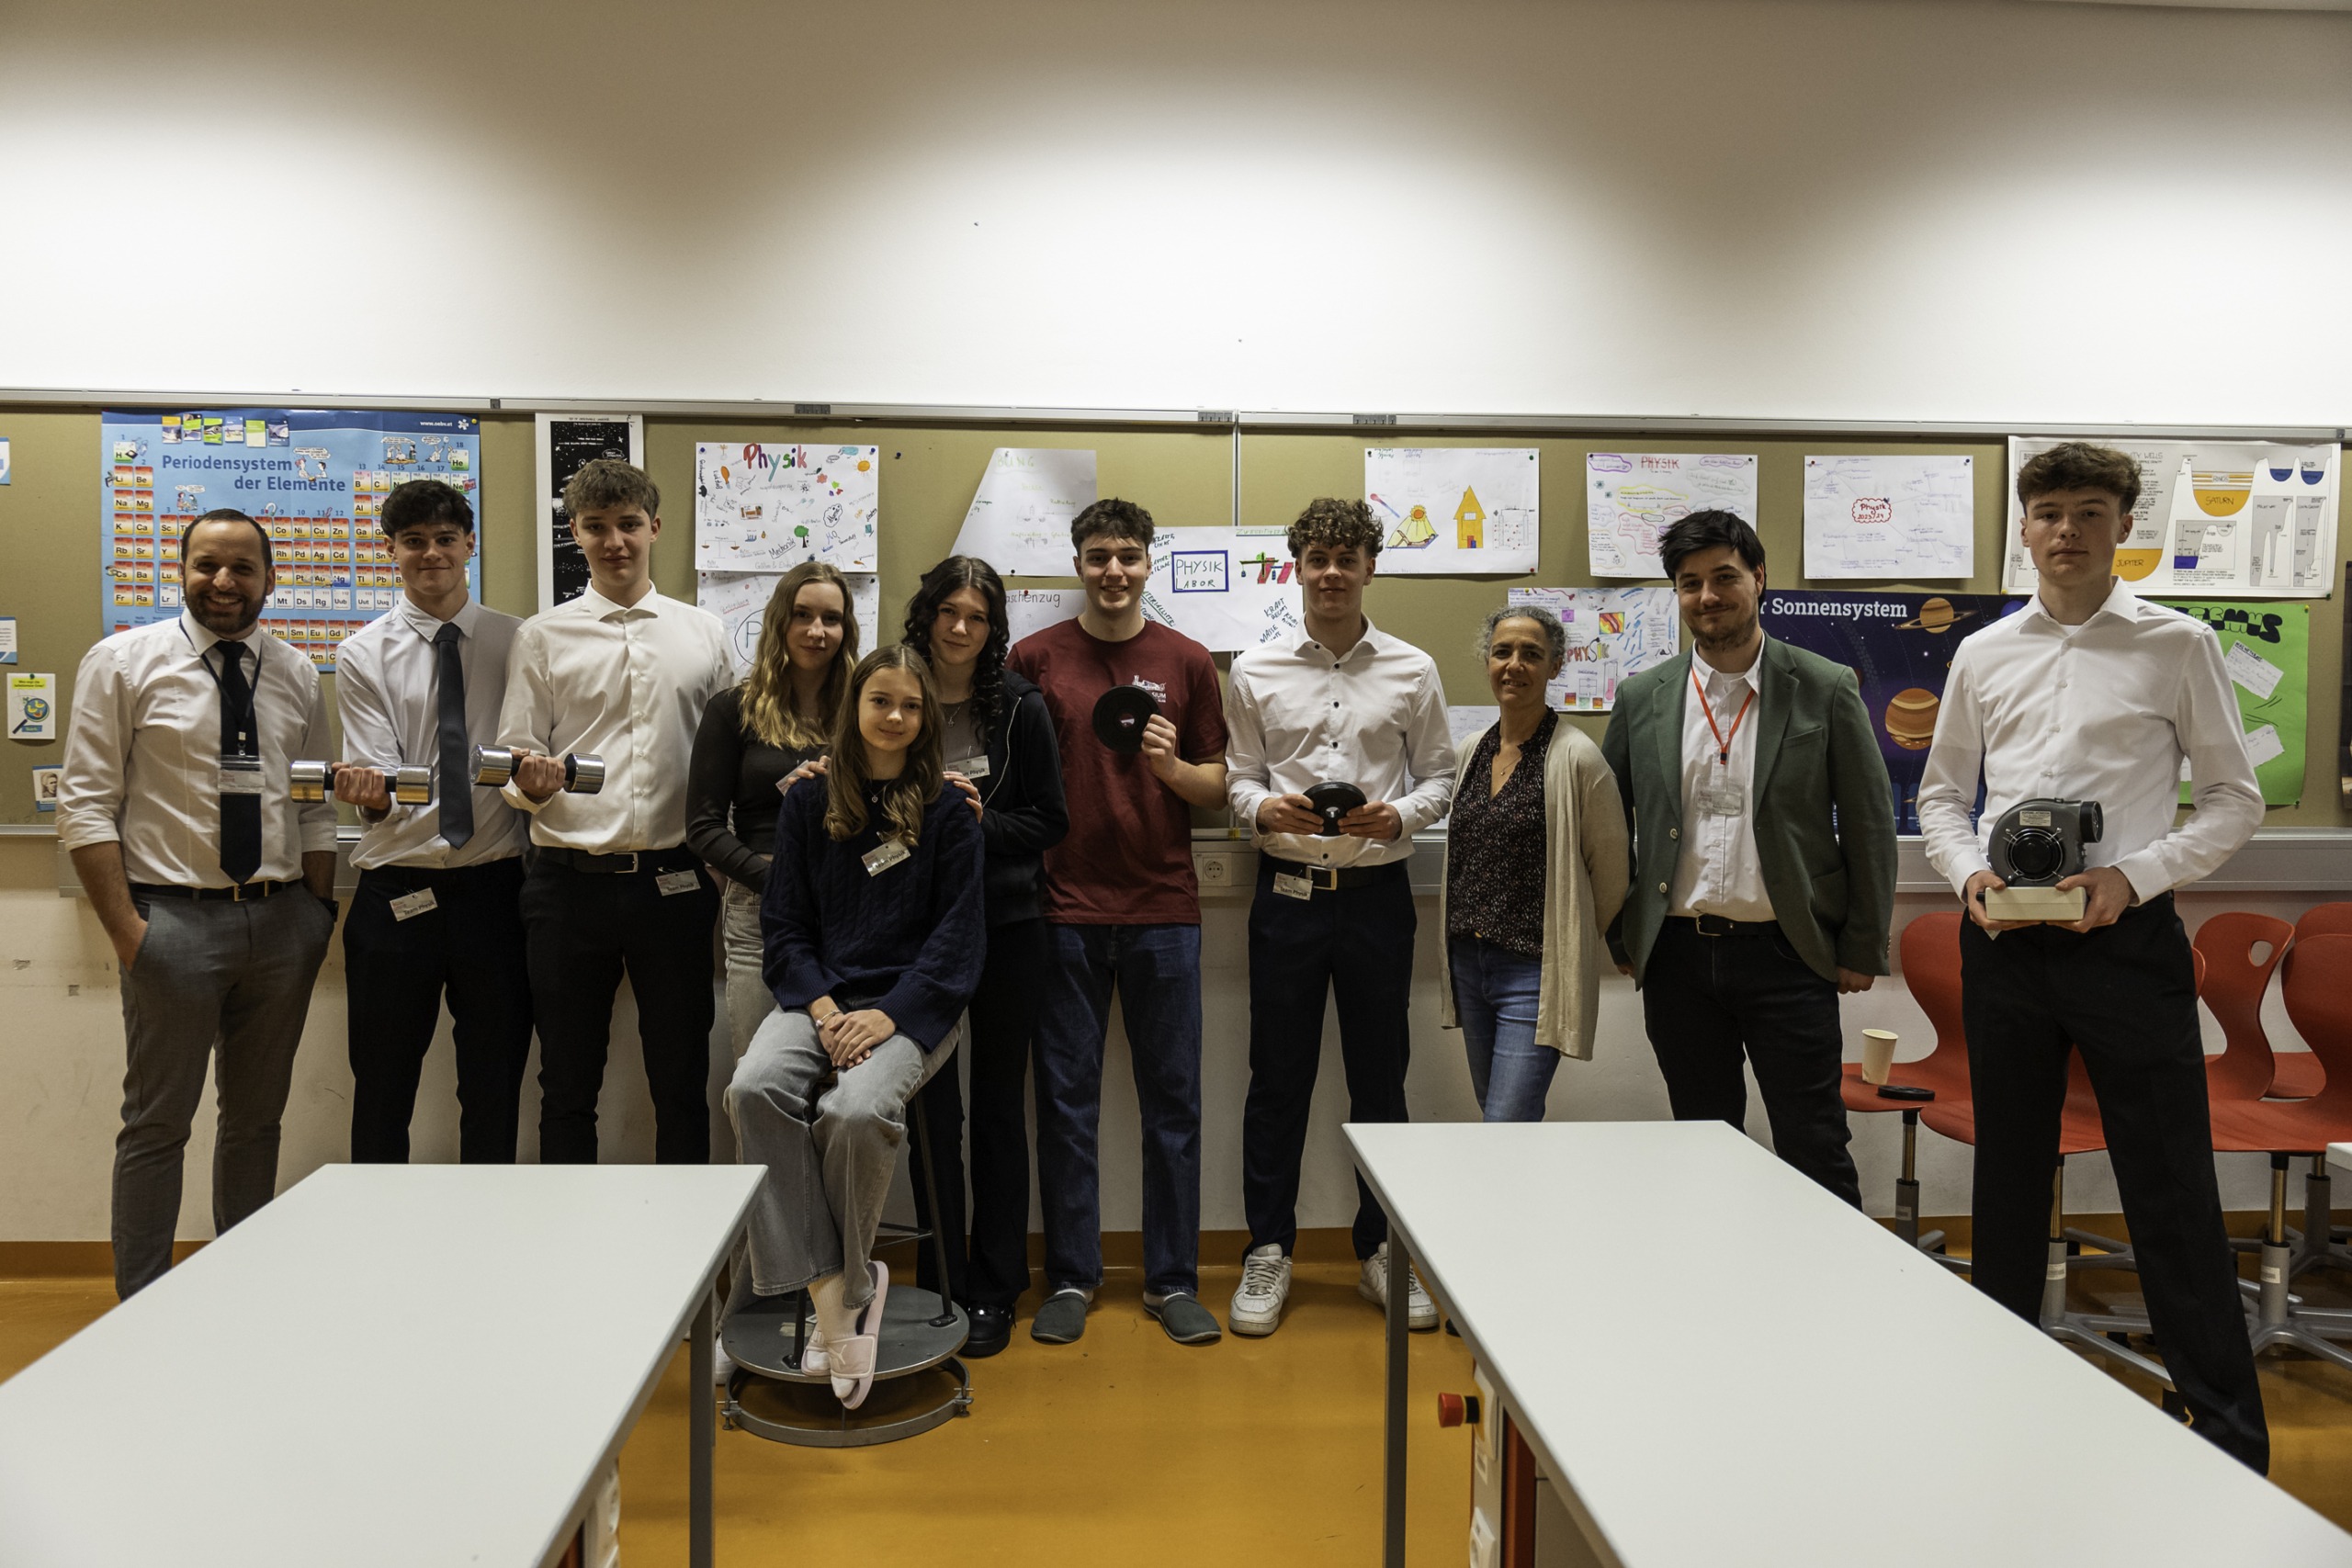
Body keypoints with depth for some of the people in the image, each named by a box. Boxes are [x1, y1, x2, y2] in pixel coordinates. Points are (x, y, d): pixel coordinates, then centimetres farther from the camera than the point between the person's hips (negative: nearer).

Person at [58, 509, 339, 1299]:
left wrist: (318, 911, 4)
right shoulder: (123, 662, -2)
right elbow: (86, 804, -5)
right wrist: (126, 928, -12)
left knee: (257, 1118, 14)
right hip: (175, 916, -4)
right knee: (158, 1123, 4)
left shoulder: (296, 675, 10)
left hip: (282, 921, 4)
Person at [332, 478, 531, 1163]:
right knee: (383, 1087, 9)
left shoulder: (515, 641, 5)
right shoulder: (363, 654, 3)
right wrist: (369, 792, -27)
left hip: (496, 885, 1)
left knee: (496, 1084, 10)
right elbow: (383, 783, -4)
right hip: (398, 892, 0)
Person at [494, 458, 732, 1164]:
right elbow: (515, 758, 3)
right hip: (569, 880, 0)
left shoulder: (704, 634, 7)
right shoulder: (542, 637, 5)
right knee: (568, 1084, 11)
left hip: (674, 879, 0)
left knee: (682, 1081, 10)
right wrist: (531, 782, -19)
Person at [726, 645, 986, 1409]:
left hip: (911, 1003, -2)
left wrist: (890, 1014, -12)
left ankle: (845, 1283, -5)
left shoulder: (947, 812, 4)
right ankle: (834, 1298, -22)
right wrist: (822, 1007, -8)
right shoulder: (808, 803, 11)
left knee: (855, 1110, -32)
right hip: (818, 994, 3)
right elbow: (784, 922, 9)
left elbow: (958, 932, 0)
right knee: (754, 1089, -28)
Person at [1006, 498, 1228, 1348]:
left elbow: (1217, 786, 8)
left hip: (1163, 909, 1)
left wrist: (1170, 765, -12)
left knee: (1172, 1100, 5)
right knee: (1066, 1101, 6)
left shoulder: (1187, 661, 5)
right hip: (1065, 909, 0)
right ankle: (1071, 1276, 19)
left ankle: (1173, 1278, 18)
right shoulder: (1034, 658, 4)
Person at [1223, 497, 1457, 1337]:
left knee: (1380, 1078, 10)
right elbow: (1239, 776, 7)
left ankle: (1382, 1250, 25)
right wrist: (1264, 809, -14)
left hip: (1376, 892, 0)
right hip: (1288, 890, 0)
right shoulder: (1255, 671, 5)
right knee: (1277, 1078, 6)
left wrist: (1399, 816, -13)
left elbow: (1438, 775, 7)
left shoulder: (1413, 671, 4)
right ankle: (1268, 1251, 19)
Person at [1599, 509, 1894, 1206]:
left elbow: (1869, 825, 2)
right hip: (1677, 957, 3)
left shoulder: (1827, 690, 0)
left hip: (1786, 954, -2)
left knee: (1815, 1155, 2)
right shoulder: (1642, 698, 6)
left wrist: (1864, 950, 0)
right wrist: (1621, 938, 8)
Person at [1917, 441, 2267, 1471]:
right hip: (2004, 941, 3)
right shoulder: (1983, 655, 9)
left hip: (2126, 935, -3)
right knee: (2007, 1179, 13)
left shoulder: (2176, 644, 1)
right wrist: (1967, 872, -4)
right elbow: (1940, 793, 15)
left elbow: (2233, 798, 1)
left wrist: (2135, 876, -13)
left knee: (2172, 1191, 0)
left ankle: (2230, 1433, 13)